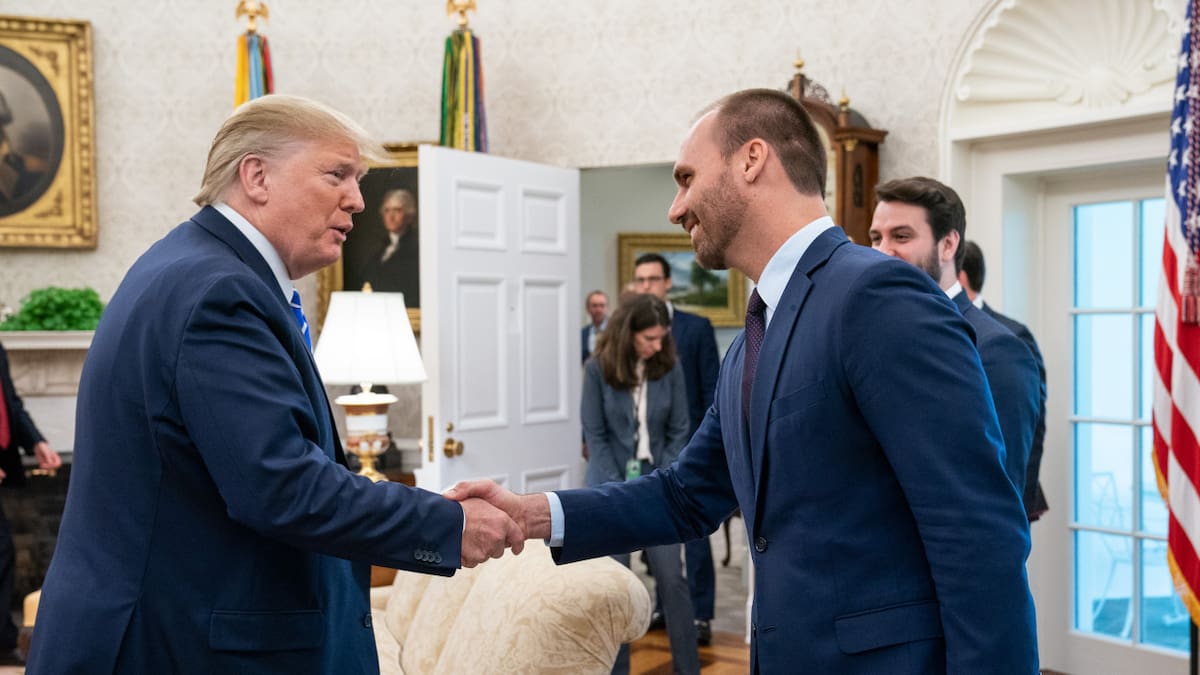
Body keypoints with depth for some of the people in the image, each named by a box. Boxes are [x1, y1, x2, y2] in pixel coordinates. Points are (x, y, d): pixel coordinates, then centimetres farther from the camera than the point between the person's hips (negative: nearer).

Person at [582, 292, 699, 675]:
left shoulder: (670, 367, -5)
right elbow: (595, 435, -7)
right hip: (611, 485, -1)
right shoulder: (598, 369, -10)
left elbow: (678, 432, -1)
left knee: (672, 578, 1)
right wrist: (622, 493, -11)